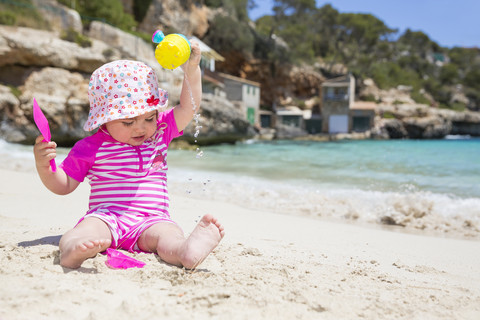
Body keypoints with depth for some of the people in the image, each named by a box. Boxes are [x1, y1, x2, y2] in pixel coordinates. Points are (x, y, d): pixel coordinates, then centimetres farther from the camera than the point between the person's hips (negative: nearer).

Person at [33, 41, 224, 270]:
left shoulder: (160, 133, 14)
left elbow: (188, 108, 5)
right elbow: (63, 185, 10)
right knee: (91, 229, -35)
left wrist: (192, 70, -8)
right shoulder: (91, 148, 5)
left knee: (169, 236, -32)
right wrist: (43, 165, -10)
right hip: (106, 216, -1)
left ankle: (188, 251, -61)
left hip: (151, 219, 1)